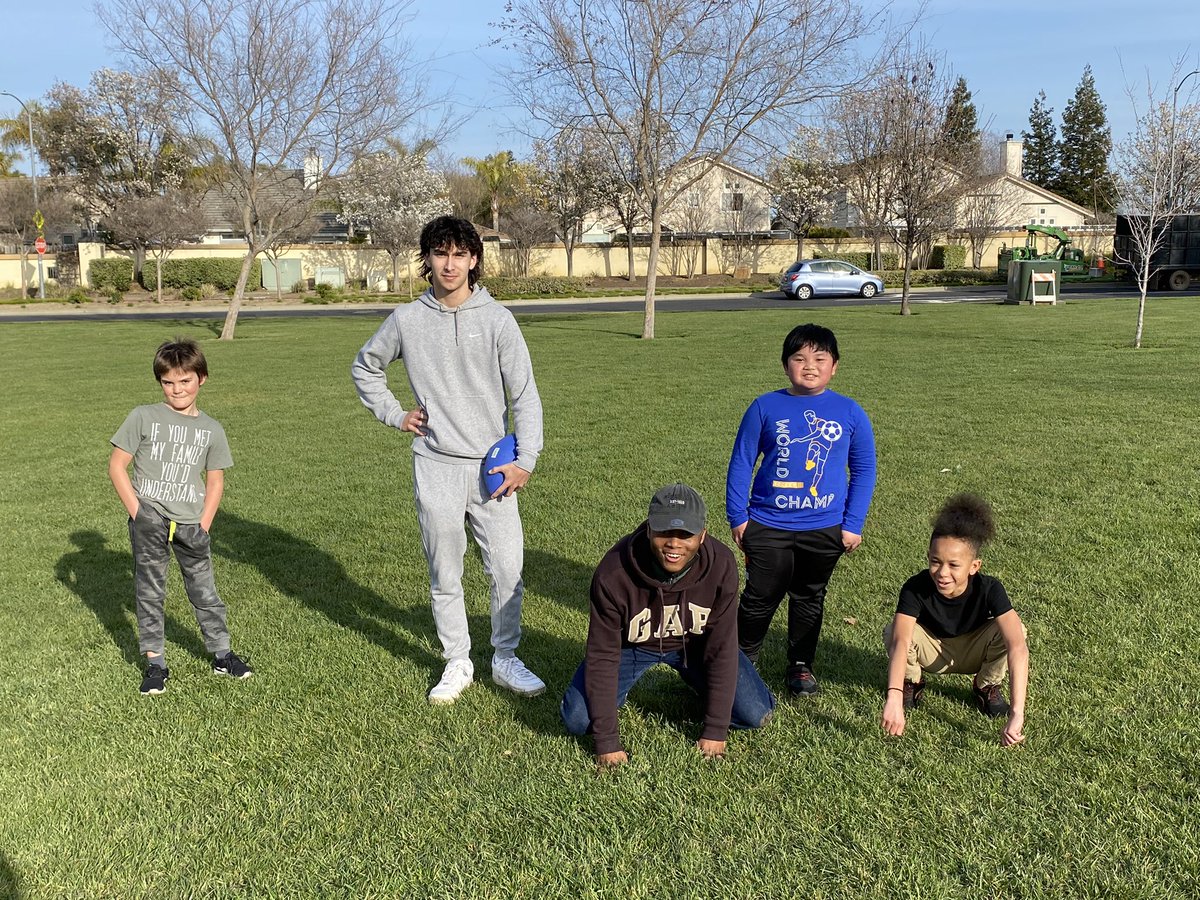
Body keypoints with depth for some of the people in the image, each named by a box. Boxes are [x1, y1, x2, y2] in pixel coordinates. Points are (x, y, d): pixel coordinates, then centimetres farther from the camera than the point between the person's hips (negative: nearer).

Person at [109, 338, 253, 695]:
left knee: (204, 590, 9)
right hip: (149, 520, -1)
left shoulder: (211, 429, 5)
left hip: (190, 523, 2)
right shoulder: (143, 417, -1)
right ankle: (154, 662, 17)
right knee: (149, 591, 6)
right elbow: (117, 465, -1)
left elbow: (215, 482, 8)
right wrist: (137, 512, -7)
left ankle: (222, 654, 22)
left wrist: (203, 525, -2)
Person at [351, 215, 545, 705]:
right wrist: (394, 414, 8)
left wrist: (526, 461, -10)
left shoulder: (496, 319, -2)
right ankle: (457, 664, 25)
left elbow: (525, 394, -3)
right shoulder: (406, 320, 3)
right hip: (435, 467, 1)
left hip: (492, 466, -1)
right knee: (445, 576, 9)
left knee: (508, 572, 1)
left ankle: (505, 659, 20)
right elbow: (364, 367, 20)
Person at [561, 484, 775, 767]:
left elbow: (722, 648, -21)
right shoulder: (613, 574, -34)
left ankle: (698, 683, 21)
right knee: (577, 720, -17)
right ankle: (610, 692, 17)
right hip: (631, 645, -1)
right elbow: (602, 655, -25)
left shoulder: (720, 565, -30)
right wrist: (607, 742, -24)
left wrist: (715, 732, -18)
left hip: (696, 643, 1)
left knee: (756, 716, -9)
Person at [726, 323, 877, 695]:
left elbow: (864, 471, 3)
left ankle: (801, 665, 33)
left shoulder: (850, 413, -3)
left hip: (825, 529, 1)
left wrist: (853, 524, -1)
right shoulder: (765, 407, -6)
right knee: (760, 597, 8)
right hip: (767, 525, -1)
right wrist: (737, 517, -1)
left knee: (809, 598, 16)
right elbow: (741, 463, 0)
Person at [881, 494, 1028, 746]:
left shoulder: (989, 589, -33)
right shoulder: (915, 588, -33)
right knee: (893, 632, -33)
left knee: (1013, 631, -31)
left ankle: (987, 686, -1)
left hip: (973, 652, 1)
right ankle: (912, 683, 0)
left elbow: (1018, 647, -45)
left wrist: (1016, 713, -57)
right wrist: (894, 698, -64)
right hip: (932, 651, 0)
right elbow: (901, 641, -48)